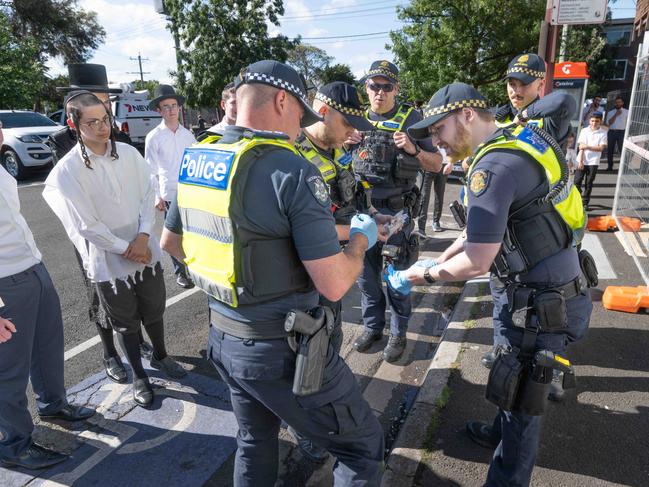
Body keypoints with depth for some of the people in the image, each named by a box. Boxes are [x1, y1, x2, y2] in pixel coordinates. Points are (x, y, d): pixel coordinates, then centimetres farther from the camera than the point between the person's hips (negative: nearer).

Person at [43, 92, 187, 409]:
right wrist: (125, 249, -12)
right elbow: (86, 224, -14)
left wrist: (143, 237, -11)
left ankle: (160, 356, 45)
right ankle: (139, 376, 33)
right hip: (108, 260, -3)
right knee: (125, 322, 13)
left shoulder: (129, 153, -4)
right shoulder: (67, 170, -14)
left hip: (145, 250, 3)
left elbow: (148, 195, -1)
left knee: (154, 311, 19)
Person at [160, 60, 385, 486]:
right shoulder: (293, 171, -21)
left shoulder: (195, 160, 1)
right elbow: (334, 285, -22)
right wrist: (361, 240, -3)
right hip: (283, 350, -7)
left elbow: (171, 242, 15)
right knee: (363, 447, 14)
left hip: (223, 336, 8)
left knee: (255, 440, 30)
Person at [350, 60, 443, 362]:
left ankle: (398, 333, 23)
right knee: (365, 273, 12)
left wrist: (413, 149, -21)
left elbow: (436, 165, -3)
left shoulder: (410, 119, -3)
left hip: (396, 211, -4)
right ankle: (373, 326, 30)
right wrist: (346, 144, -2)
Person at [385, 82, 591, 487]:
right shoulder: (522, 139, 6)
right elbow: (486, 226, 13)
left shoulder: (494, 167, -25)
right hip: (562, 285, 9)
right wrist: (439, 261, 11)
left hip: (544, 303, -9)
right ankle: (502, 434, 50)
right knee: (516, 373, 27)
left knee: (521, 394, 8)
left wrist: (422, 276, -9)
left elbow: (476, 262, -25)